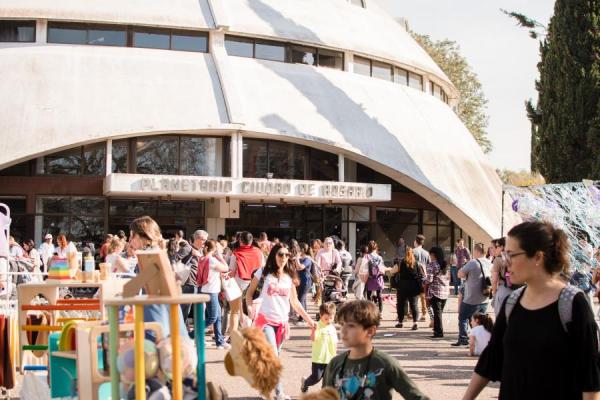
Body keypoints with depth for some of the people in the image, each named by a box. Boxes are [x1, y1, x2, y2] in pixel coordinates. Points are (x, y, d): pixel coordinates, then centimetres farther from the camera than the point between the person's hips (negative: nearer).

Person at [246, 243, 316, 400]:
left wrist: (308, 319, 8)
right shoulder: (263, 272, -4)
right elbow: (249, 293, 3)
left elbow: (294, 302, 12)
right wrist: (250, 307, -16)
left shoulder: (289, 277, 6)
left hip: (282, 322, 4)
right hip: (266, 320, -4)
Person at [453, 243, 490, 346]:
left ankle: (463, 339, 2)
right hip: (484, 300, 6)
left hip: (471, 300, -6)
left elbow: (460, 274, -12)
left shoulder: (472, 263, -18)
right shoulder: (489, 264, 3)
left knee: (463, 319, 7)